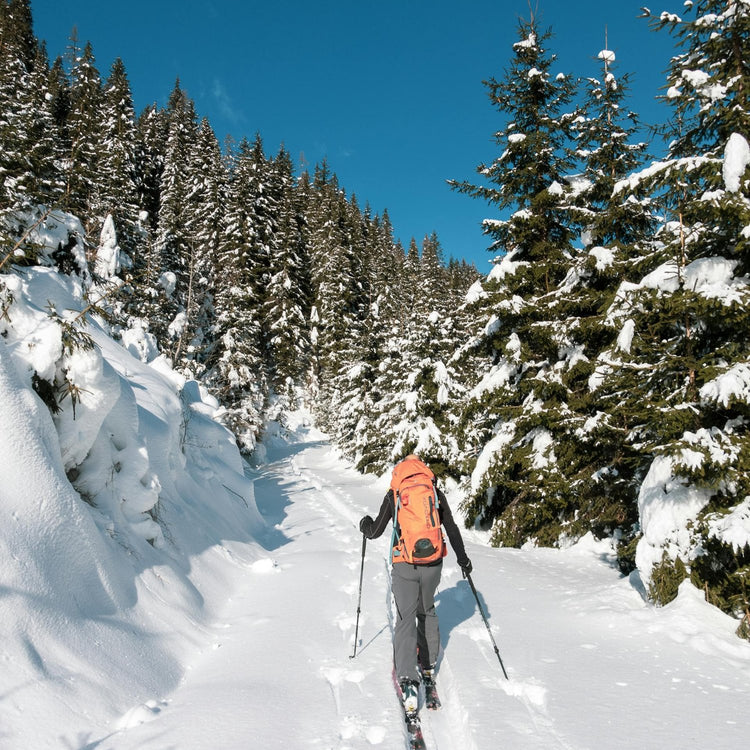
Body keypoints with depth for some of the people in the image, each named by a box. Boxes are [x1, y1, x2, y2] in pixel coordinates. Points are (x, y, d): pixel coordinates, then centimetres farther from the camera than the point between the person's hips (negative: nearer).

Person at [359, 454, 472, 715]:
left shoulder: (393, 495, 1)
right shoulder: (436, 493, 5)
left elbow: (375, 532, 5)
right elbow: (451, 528, 10)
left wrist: (365, 524, 27)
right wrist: (462, 558, 21)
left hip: (404, 566, -2)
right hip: (433, 564, 2)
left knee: (405, 619, -1)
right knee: (427, 612, 24)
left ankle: (408, 681, -14)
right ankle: (428, 666, 32)